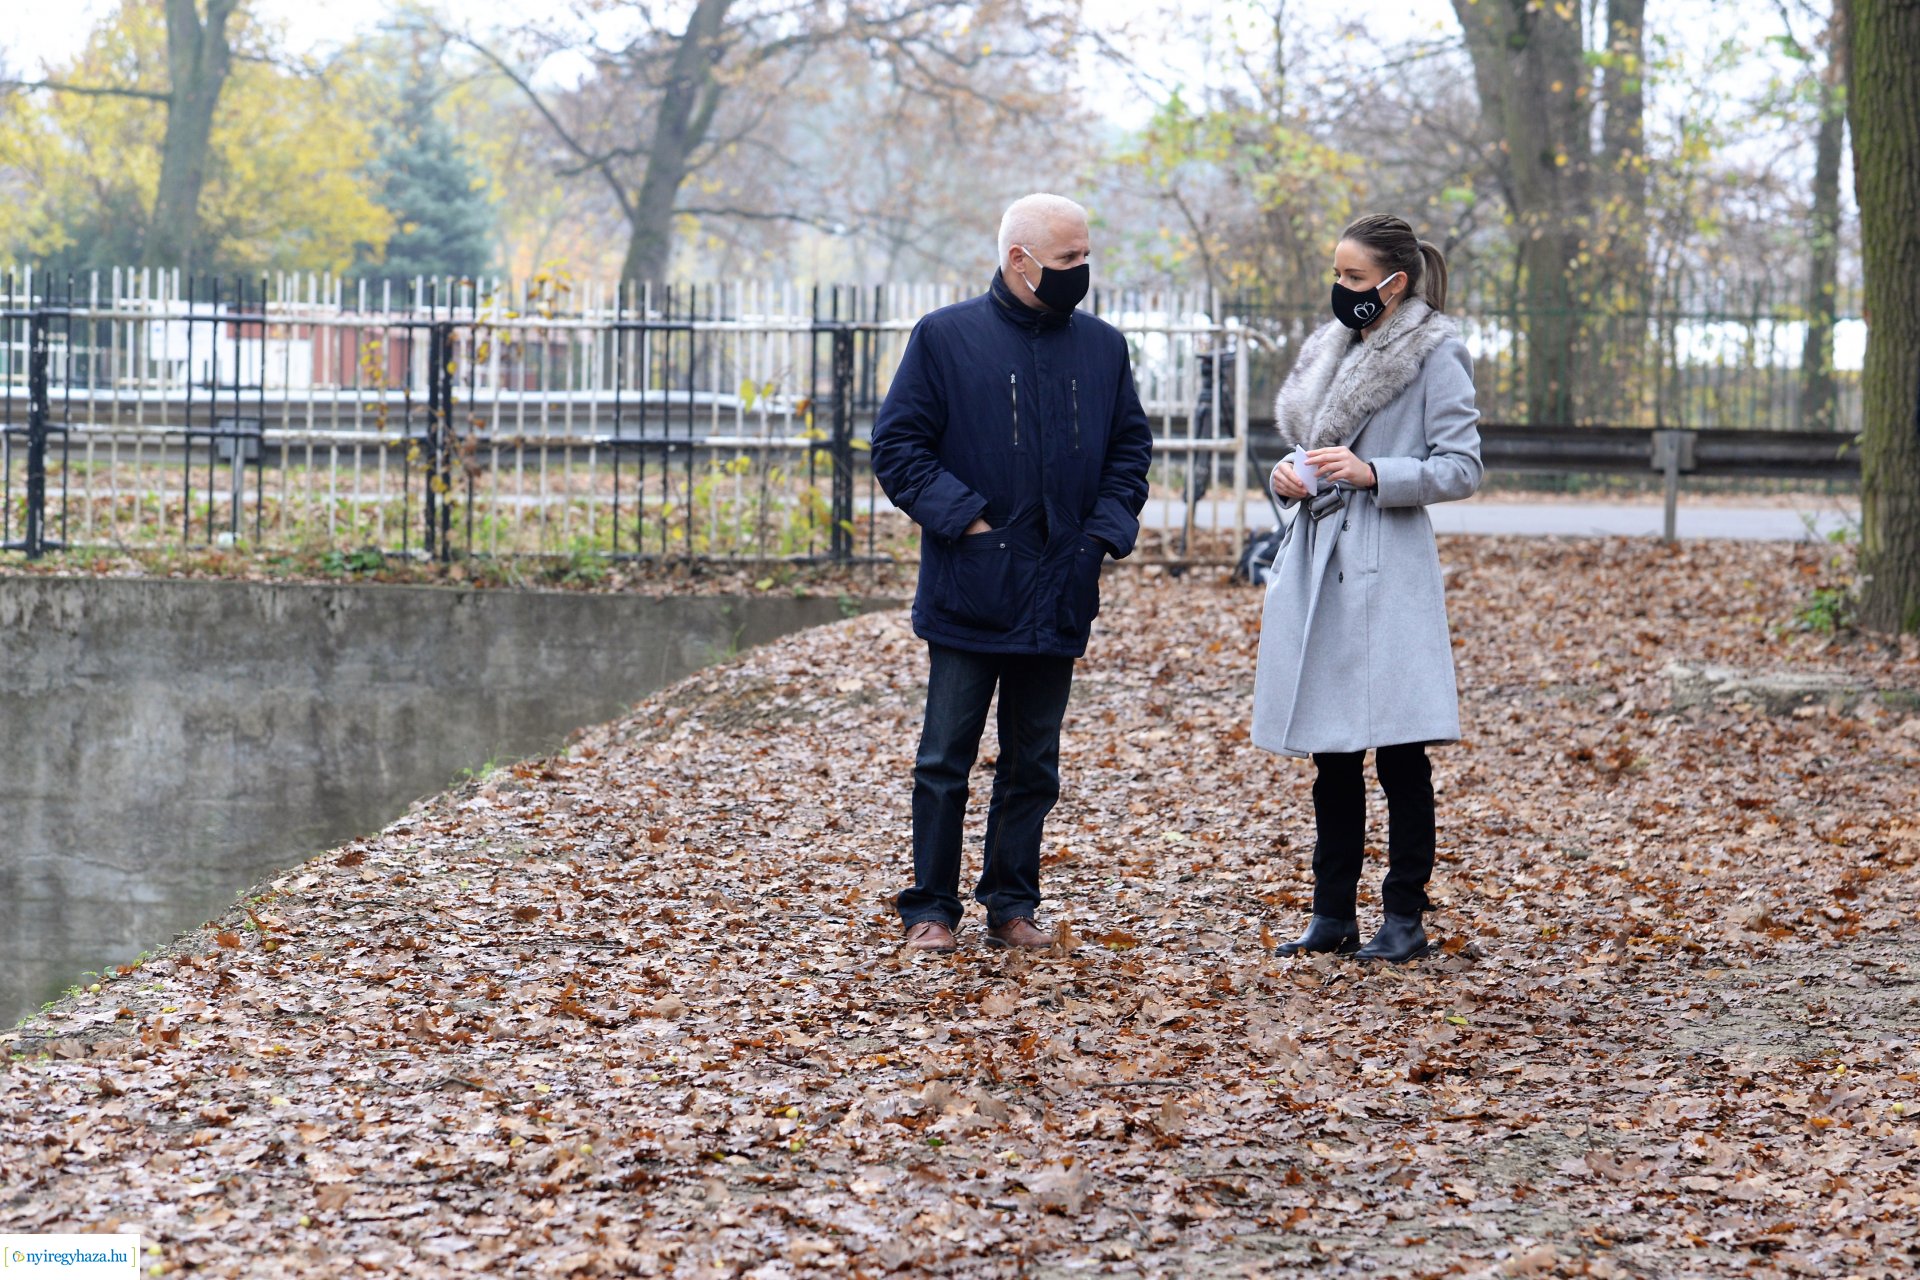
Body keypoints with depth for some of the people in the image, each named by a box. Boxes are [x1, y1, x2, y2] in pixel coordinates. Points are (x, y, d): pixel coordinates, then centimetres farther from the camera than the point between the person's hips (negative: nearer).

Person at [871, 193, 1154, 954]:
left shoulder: (1102, 348, 8)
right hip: (969, 591, -4)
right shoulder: (945, 338, -3)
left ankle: (1012, 905, 20)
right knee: (946, 757, 1)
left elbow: (1131, 447, 16)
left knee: (1033, 763, 10)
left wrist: (1108, 526, 1)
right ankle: (930, 908, 10)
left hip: (1058, 596, 4)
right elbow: (897, 445, -3)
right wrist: (961, 517, -12)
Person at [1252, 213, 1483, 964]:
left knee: (1398, 748, -5)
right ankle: (1332, 915, 15)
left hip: (1386, 571, -7)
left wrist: (1372, 473, -19)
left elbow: (1462, 468, -8)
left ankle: (1405, 917, 3)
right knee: (1330, 751, 9)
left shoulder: (1436, 356, -5)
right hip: (1317, 564, 7)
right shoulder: (1329, 350, 15)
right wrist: (1287, 476, 2)